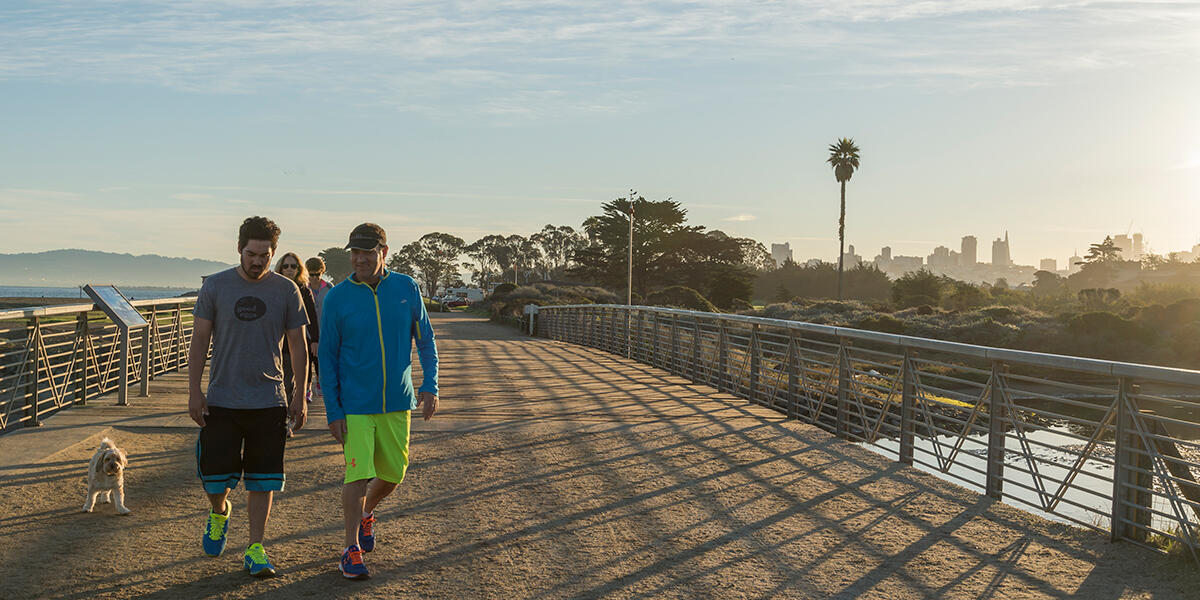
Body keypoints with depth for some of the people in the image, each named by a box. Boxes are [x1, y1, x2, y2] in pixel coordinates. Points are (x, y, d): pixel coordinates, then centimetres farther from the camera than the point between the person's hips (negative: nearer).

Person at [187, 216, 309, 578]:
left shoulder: (286, 291, 1)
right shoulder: (215, 287, 0)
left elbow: (298, 346, 6)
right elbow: (199, 341, 3)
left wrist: (300, 396, 3)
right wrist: (194, 391, -3)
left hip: (269, 402, 0)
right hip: (221, 400, 0)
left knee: (262, 481, 3)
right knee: (214, 476, 2)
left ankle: (255, 551, 14)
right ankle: (220, 512, 36)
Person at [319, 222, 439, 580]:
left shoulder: (406, 288, -1)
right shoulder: (337, 298, -6)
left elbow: (425, 339, 8)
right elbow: (327, 358, -1)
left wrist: (430, 386, -4)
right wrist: (333, 412, -6)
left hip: (398, 403, 3)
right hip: (355, 405, -3)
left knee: (393, 474, 11)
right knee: (358, 475, -8)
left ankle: (366, 514, 41)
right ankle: (352, 549, 7)